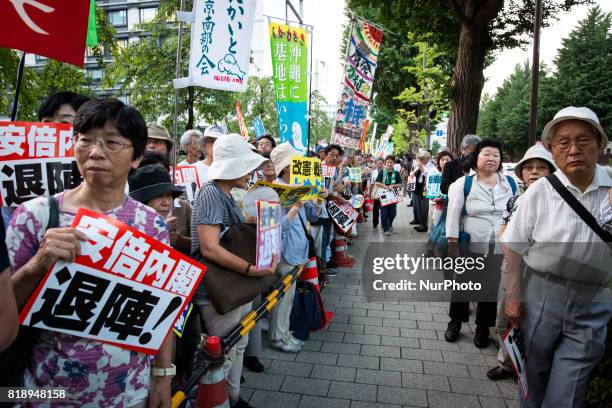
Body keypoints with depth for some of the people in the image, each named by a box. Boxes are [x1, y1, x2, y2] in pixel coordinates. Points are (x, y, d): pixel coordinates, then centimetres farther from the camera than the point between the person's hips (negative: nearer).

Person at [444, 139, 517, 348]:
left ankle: (483, 328, 33)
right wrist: (453, 247, -11)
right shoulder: (463, 183, -5)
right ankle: (455, 322, 33)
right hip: (470, 248, -2)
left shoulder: (510, 183, 4)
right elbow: (453, 215, -7)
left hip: (500, 250, 3)